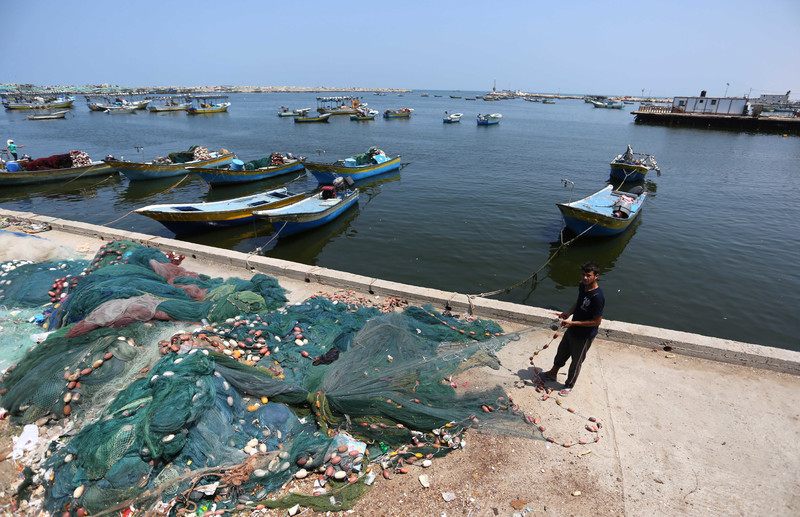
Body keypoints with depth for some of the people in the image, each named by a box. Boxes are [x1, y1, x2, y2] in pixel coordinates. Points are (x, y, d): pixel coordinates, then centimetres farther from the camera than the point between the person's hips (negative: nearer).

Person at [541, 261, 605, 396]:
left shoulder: (597, 297, -31)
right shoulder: (582, 286, -6)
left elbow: (597, 321, -25)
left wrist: (573, 323, -24)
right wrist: (569, 313, -4)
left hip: (585, 335, -8)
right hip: (572, 330, 8)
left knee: (576, 361, 14)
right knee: (562, 351, 26)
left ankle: (569, 385, 36)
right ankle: (553, 373, 49)